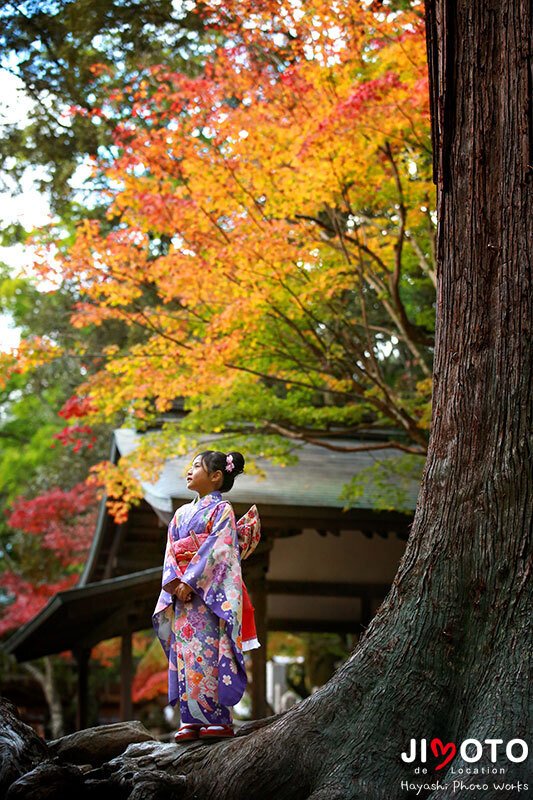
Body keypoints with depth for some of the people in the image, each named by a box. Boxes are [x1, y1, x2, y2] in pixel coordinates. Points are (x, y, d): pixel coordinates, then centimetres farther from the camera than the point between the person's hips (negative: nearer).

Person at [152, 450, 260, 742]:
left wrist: (190, 582, -18)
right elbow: (170, 552, 12)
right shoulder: (182, 513, 18)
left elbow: (217, 550, -12)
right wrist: (174, 582, -7)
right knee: (184, 654, 1)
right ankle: (191, 720, 3)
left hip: (209, 594, -6)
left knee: (208, 654, -9)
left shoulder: (222, 510, -1)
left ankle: (218, 719, -6)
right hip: (182, 593, 7)